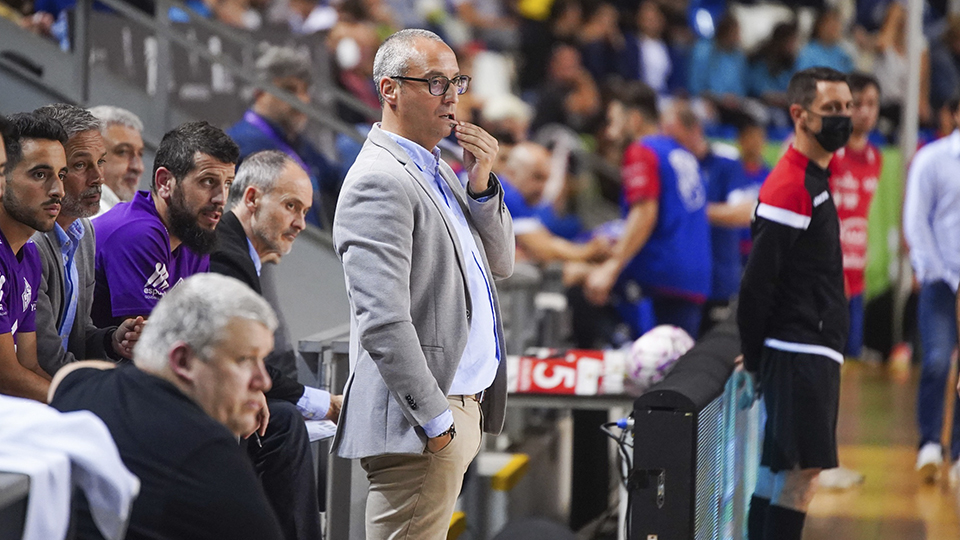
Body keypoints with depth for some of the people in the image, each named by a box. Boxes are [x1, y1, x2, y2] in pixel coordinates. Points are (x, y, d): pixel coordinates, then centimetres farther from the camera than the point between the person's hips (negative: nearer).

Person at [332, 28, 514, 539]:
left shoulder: (438, 171, 16)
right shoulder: (379, 182, -15)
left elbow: (499, 264, 21)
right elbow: (383, 322, -22)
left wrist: (481, 185, 4)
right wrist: (436, 420, -19)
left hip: (458, 406, 10)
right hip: (418, 420, -10)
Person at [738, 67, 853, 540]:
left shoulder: (814, 178, 16)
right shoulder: (790, 188, -16)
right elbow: (757, 281, -18)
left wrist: (757, 353, 15)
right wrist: (755, 356, -9)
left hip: (813, 351, 9)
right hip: (800, 353, -9)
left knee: (781, 465, 11)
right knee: (804, 465, -10)